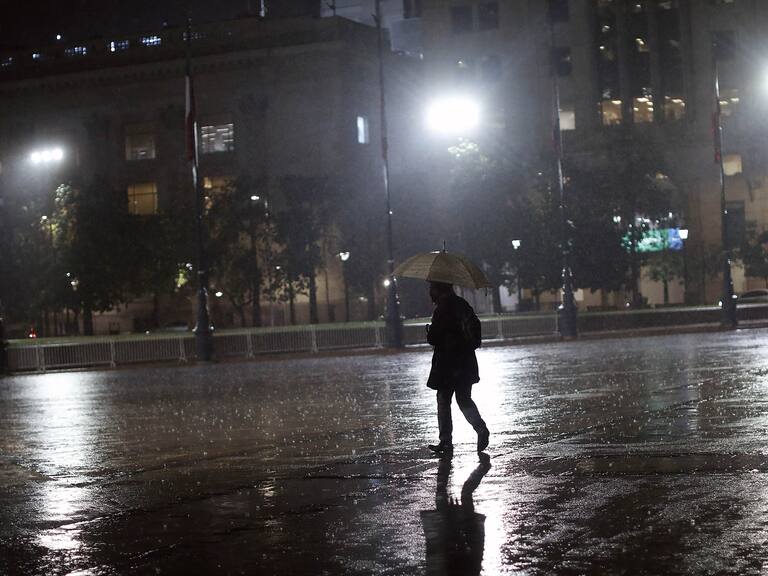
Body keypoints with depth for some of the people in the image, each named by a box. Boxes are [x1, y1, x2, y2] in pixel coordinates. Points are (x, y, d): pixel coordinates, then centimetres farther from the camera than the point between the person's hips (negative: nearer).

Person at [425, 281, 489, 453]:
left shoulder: (442, 309, -16)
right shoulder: (463, 305, 8)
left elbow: (433, 338, -17)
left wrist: (429, 331, 4)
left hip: (447, 364, -7)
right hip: (466, 361, 7)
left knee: (443, 401, 5)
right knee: (464, 399, 15)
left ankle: (446, 440, 7)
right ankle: (481, 428, -4)